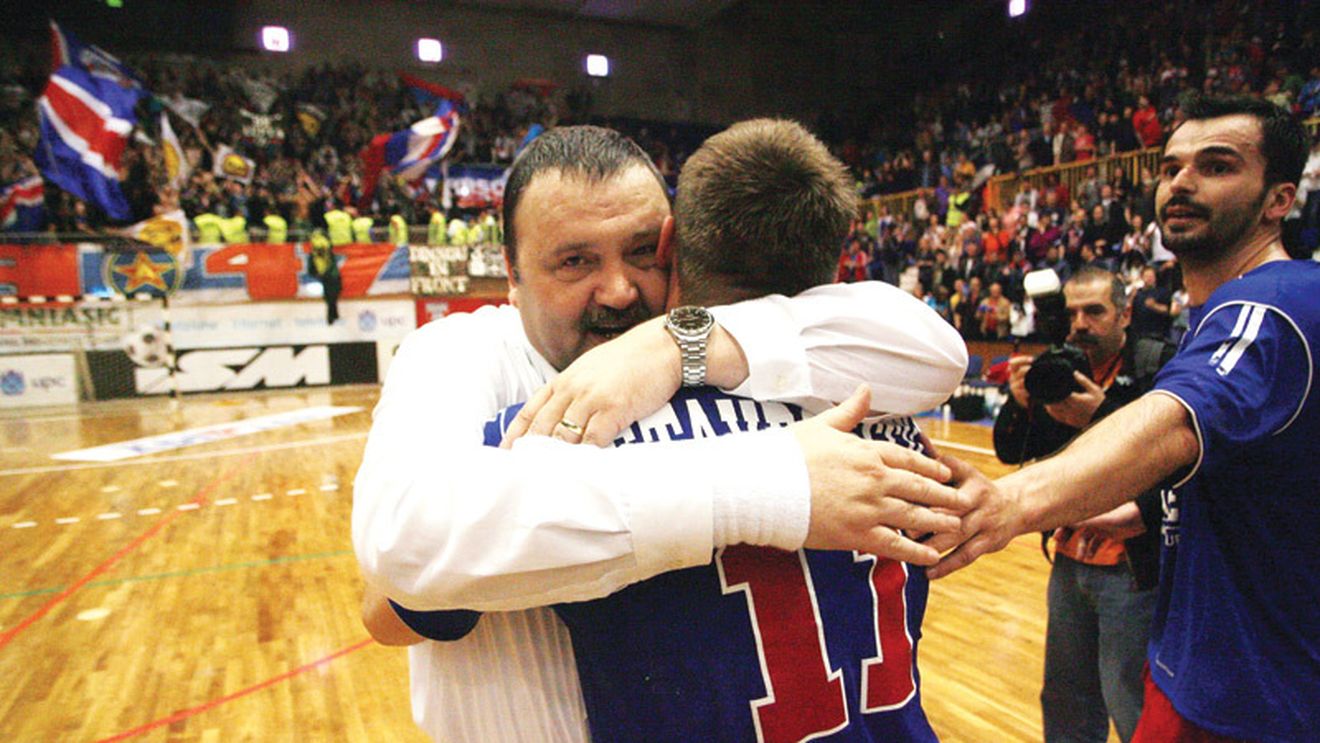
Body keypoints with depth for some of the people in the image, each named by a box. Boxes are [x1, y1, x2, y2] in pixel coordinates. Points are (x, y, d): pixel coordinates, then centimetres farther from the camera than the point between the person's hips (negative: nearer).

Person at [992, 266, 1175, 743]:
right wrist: (1020, 403, -13)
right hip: (1070, 560, 6)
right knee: (1065, 699, 17)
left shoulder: (1161, 365, -10)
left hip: (1133, 568, -5)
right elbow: (1011, 453, 5)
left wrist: (1101, 414, -31)